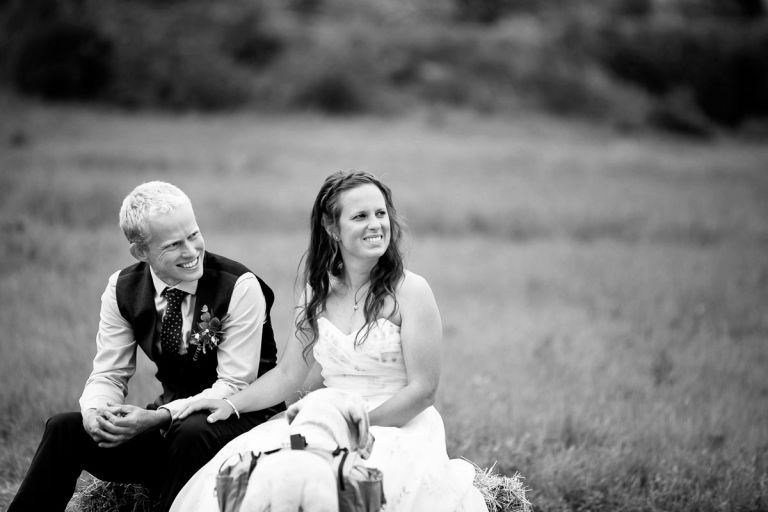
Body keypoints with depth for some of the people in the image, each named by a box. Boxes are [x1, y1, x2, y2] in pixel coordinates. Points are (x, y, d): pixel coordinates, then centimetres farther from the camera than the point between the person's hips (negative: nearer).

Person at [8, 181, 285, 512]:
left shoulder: (240, 286, -16)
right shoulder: (123, 289, -1)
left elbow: (235, 385, -18)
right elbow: (108, 374, 1)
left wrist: (158, 417, -31)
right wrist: (95, 413, -25)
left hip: (243, 419, -4)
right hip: (171, 420, 5)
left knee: (192, 432, -38)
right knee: (64, 429, -13)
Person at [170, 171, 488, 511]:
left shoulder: (410, 291, -5)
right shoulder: (317, 294, 10)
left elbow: (423, 391, -8)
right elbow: (288, 374, 16)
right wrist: (232, 404, 3)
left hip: (400, 429, -4)